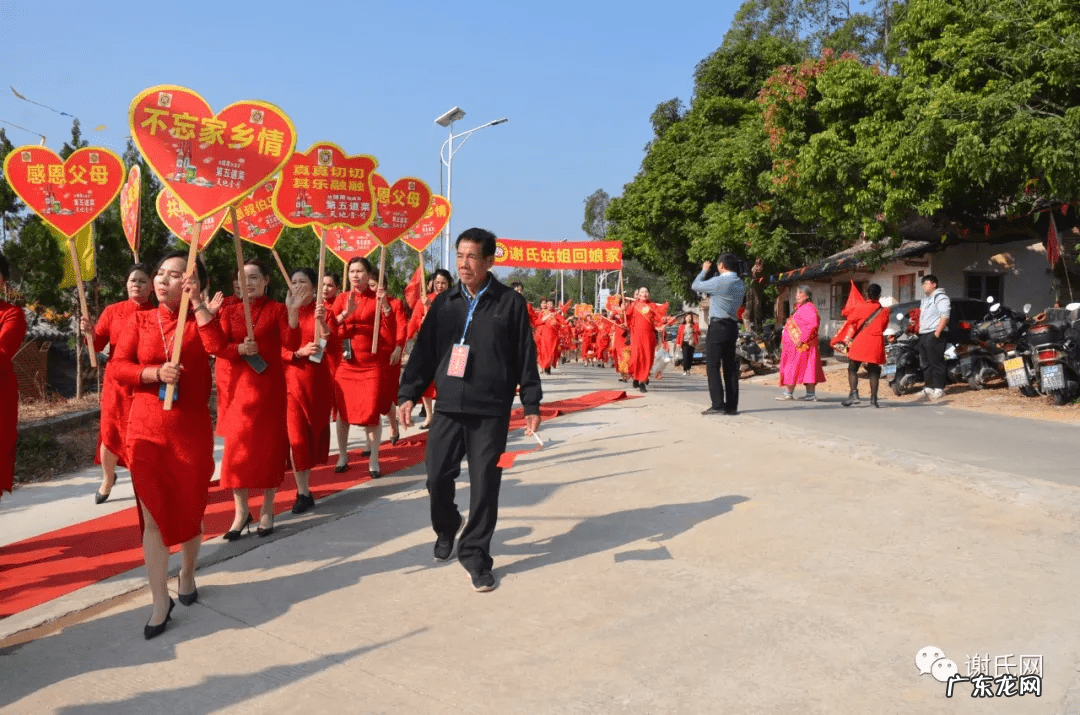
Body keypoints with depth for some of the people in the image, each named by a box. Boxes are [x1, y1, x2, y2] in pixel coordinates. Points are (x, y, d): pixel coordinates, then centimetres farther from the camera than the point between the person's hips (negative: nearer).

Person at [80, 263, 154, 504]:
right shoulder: (113, 311, 4)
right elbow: (98, 345, -1)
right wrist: (90, 332, -21)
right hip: (116, 382, 1)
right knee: (110, 432, 4)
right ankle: (107, 479, 27)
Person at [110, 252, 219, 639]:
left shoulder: (198, 319, 1)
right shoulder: (139, 320, 4)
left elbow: (216, 346, -21)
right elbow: (118, 366, -3)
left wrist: (196, 301, -21)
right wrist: (157, 373, -19)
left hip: (192, 430, -1)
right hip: (146, 431, 1)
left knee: (189, 511, 13)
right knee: (152, 516, 1)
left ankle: (187, 575, 37)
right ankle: (160, 601, 11)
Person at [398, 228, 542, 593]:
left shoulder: (510, 303, 0)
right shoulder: (444, 303, 9)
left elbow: (526, 357, 1)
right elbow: (424, 351, 10)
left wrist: (532, 404, -1)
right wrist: (408, 393, 2)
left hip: (491, 410, -3)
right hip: (448, 406, 3)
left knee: (484, 484, 1)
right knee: (438, 477, 5)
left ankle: (475, 553, 16)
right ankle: (445, 530, 35)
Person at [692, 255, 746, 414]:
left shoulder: (718, 282, -13)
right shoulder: (741, 285, 11)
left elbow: (695, 286, -1)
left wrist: (705, 271, 15)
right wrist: (715, 275, 20)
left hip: (718, 326, -7)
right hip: (733, 326, 7)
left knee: (713, 366, -4)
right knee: (730, 367, 8)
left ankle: (717, 405, -9)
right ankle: (731, 405, 9)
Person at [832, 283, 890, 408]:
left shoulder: (861, 307, -2)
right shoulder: (884, 311, 7)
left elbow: (850, 321, 6)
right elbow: (883, 327, 14)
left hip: (860, 341, -3)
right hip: (876, 343, 3)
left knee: (852, 369, 3)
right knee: (873, 371, 8)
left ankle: (854, 394, -11)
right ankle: (873, 397, 4)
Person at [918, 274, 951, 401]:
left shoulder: (940, 297, -7)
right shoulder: (925, 298, 22)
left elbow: (945, 317, -16)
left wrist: (937, 332, -22)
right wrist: (919, 329, 20)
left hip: (934, 335, -9)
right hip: (923, 334, 10)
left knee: (936, 363, -9)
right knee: (926, 363, 11)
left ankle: (939, 388, -6)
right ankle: (929, 387, 17)